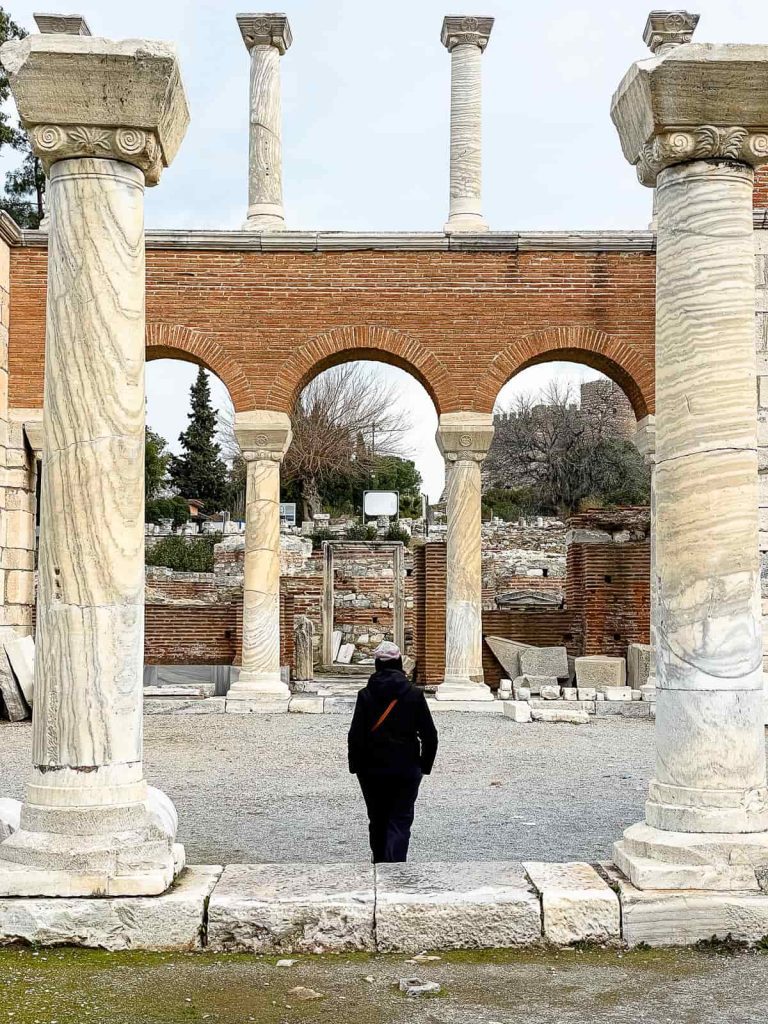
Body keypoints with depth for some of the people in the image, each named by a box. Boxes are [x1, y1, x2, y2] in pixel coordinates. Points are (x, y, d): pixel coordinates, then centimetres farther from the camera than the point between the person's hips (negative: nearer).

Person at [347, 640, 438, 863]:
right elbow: (429, 735, -2)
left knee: (377, 821, 17)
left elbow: (356, 736, -6)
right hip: (406, 770, -1)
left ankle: (379, 864, 30)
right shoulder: (414, 695, -5)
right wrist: (425, 766, 9)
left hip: (372, 770, 1)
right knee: (400, 822, 1)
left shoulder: (366, 695, -6)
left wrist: (355, 766, 6)